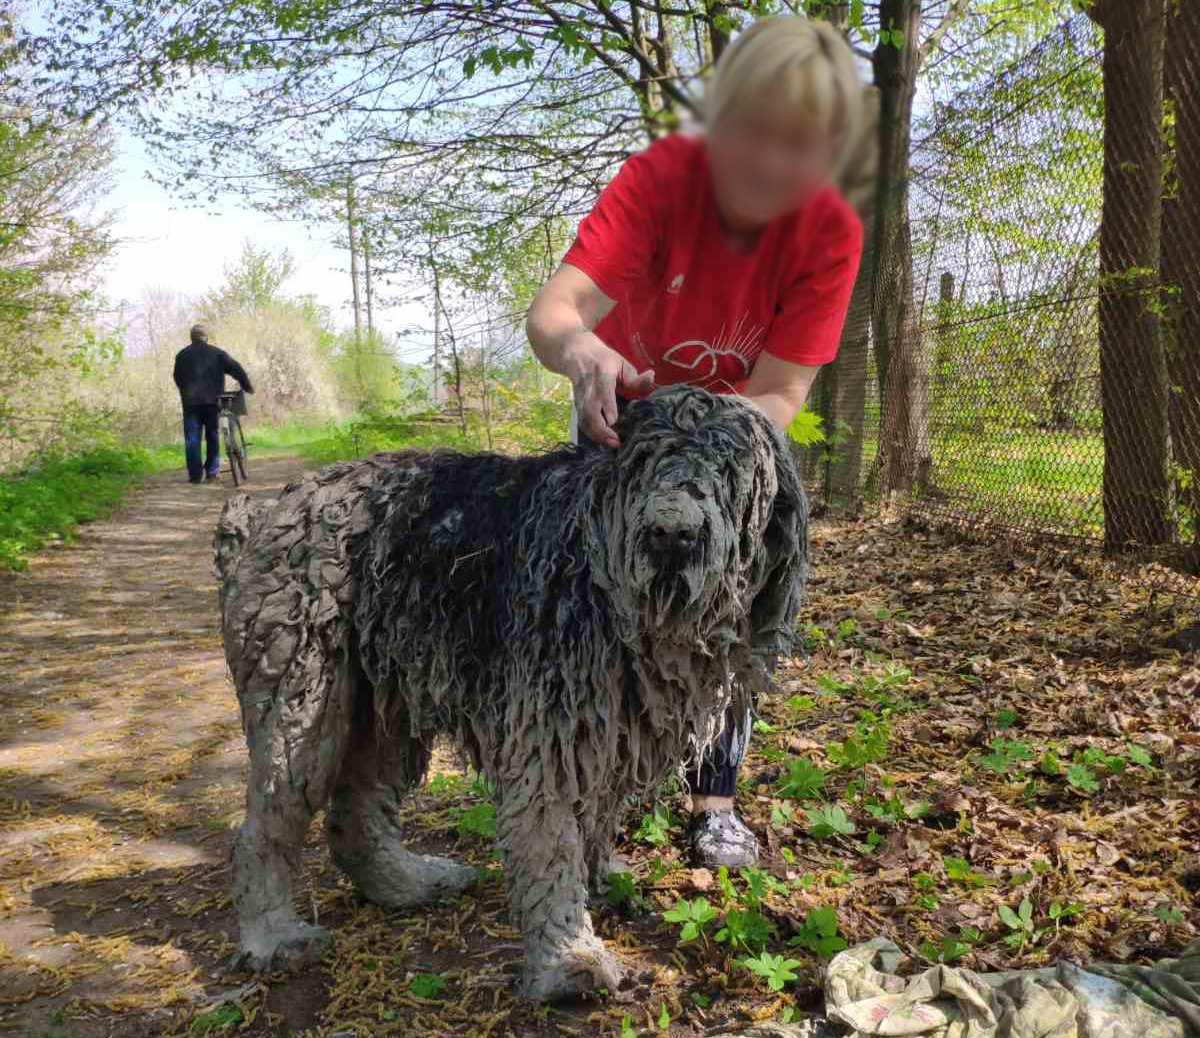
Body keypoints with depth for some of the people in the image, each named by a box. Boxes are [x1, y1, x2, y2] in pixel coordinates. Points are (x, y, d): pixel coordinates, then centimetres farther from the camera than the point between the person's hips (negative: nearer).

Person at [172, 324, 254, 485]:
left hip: (190, 401, 0)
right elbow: (235, 368, -1)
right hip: (211, 400, 0)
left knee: (192, 439, 2)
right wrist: (247, 386, 6)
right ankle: (212, 472, 6)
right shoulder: (216, 353, 6)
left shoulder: (182, 355, 11)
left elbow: (178, 378, 15)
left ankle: (195, 475, -2)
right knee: (212, 436, 9)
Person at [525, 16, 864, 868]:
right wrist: (581, 347, -68)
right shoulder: (662, 175, -32)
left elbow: (780, 393, -29)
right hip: (626, 406, -1)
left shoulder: (831, 232, -27)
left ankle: (716, 801, 12)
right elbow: (555, 307, -45)